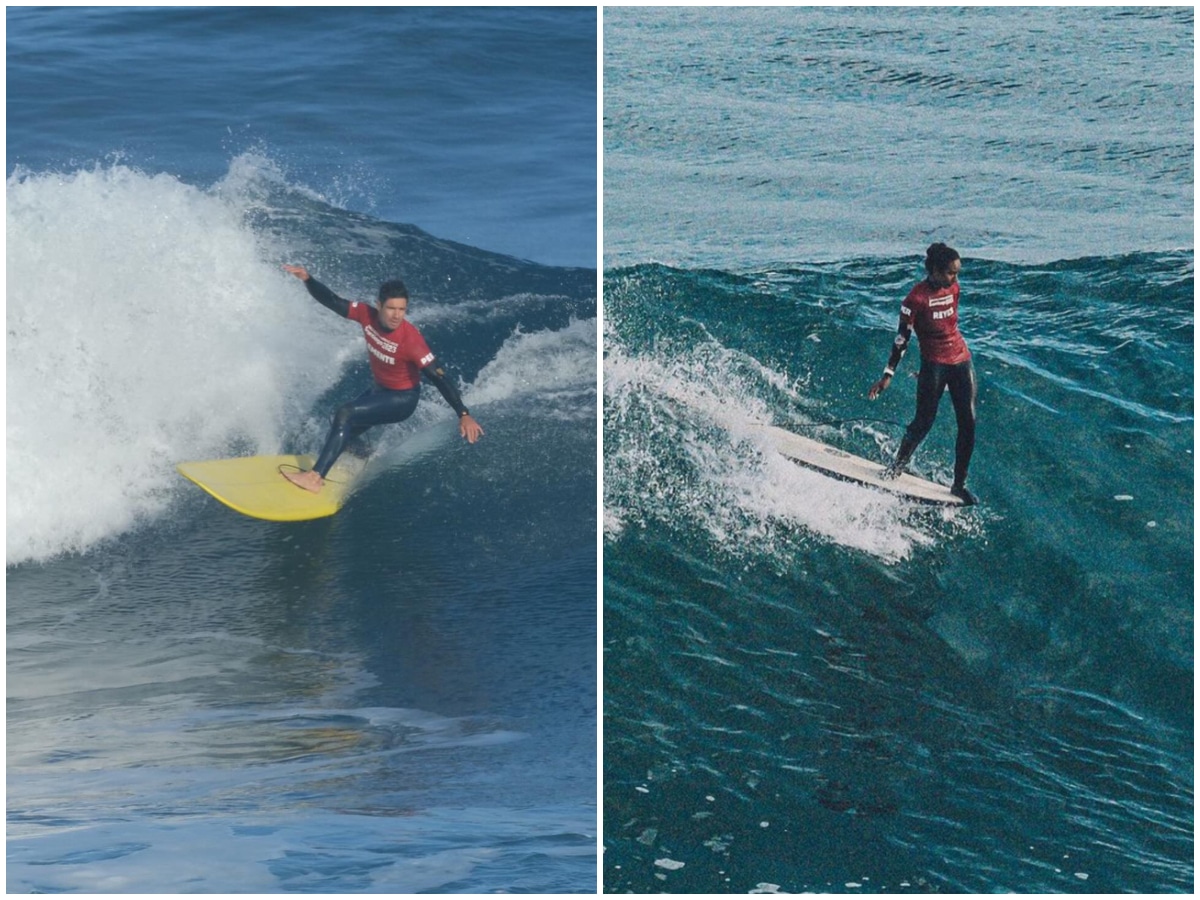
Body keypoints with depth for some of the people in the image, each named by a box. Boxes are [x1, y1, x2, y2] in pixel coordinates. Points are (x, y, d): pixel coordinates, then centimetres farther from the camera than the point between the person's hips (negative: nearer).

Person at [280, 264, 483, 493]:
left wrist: (463, 415, -39)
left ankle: (315, 477, -19)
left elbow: (438, 377, -34)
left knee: (345, 416, -22)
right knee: (346, 430, 23)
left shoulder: (410, 339, -33)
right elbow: (333, 302, -12)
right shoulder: (368, 315, -19)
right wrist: (307, 279, -29)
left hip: (402, 399, -7)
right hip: (379, 389, 7)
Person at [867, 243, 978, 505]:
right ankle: (897, 466, 18)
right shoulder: (916, 298, -13)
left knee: (968, 423, 1)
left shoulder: (953, 290, 5)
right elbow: (902, 338, -11)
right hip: (934, 365, -6)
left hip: (961, 361, 6)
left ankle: (959, 485, 10)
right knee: (924, 422, -6)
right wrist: (888, 375, -12)